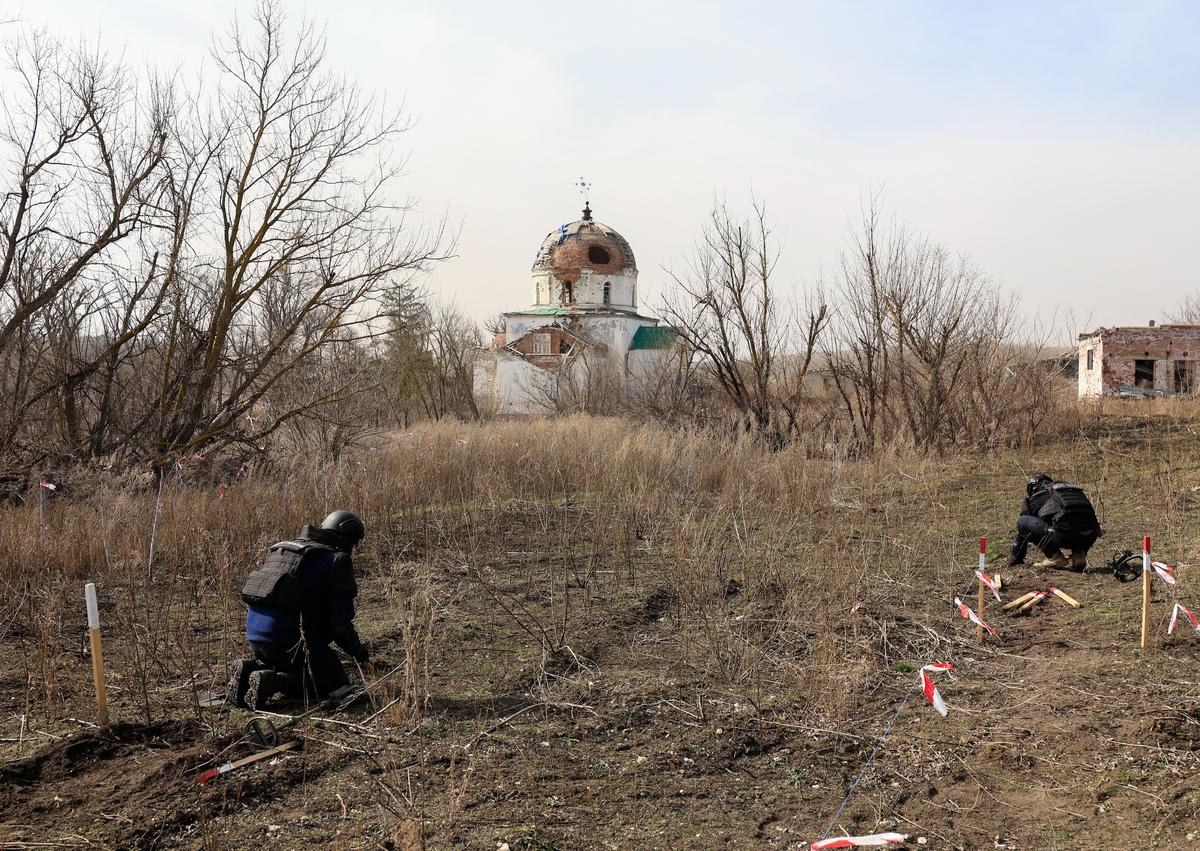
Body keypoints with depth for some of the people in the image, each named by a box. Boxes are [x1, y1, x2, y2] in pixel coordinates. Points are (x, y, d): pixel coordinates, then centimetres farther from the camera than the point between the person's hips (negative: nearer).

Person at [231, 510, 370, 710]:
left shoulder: (282, 549, 22)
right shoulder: (337, 560, -3)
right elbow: (340, 618, -8)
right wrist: (358, 650, 8)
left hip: (255, 633, 8)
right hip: (289, 637, -8)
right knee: (336, 684, 1)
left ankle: (252, 669, 4)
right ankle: (274, 681, -17)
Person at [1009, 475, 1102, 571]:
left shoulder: (1033, 499, 21)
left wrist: (1016, 559, 44)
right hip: (1090, 538, 6)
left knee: (1022, 521, 10)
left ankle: (1055, 558, 7)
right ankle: (1079, 554, 14)